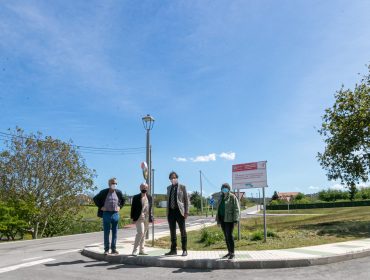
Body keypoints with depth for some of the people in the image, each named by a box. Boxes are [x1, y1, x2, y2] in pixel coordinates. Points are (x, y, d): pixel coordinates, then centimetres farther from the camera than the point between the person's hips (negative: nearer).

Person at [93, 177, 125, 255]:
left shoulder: (118, 192, 5)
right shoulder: (104, 192, -3)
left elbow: (123, 200, 20)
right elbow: (95, 198, 4)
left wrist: (120, 207, 7)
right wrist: (100, 207, -2)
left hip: (115, 214, 3)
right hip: (106, 213, -3)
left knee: (115, 232, 7)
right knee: (106, 232, 3)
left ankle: (113, 249, 15)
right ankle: (106, 249, 12)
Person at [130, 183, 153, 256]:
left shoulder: (149, 198, 11)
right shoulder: (136, 197, -1)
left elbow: (150, 208, 15)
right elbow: (133, 208, -2)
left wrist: (151, 218, 10)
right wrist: (133, 218, -6)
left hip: (147, 219, 5)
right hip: (139, 218, -5)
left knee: (143, 234, 10)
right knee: (140, 232, -15)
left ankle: (141, 250, 18)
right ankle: (135, 250, -6)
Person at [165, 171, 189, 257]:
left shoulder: (182, 187, 1)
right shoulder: (169, 188, 15)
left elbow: (186, 200, -1)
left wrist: (186, 212, -8)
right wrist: (167, 211, 13)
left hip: (179, 211, -4)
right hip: (171, 212, 5)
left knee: (183, 231, 0)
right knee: (172, 231, 9)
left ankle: (184, 250, 7)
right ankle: (173, 249, 17)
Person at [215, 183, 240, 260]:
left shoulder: (232, 197, -8)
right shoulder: (221, 197, 11)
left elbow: (236, 209, -11)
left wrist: (235, 220, -18)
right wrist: (218, 219, 13)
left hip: (229, 219, -6)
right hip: (222, 219, 7)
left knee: (229, 235, -10)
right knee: (226, 236, 10)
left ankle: (233, 253, -3)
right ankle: (229, 252, 17)